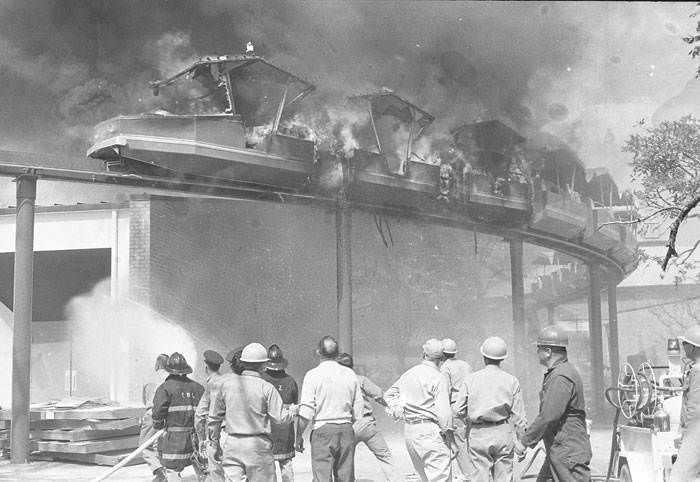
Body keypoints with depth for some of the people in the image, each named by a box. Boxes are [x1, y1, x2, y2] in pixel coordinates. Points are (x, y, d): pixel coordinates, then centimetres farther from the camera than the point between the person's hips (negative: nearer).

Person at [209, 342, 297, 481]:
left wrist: (215, 443, 23)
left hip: (232, 444, 3)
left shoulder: (227, 384, 4)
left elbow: (214, 417, 11)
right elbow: (280, 417, -7)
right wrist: (293, 410, 14)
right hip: (258, 444, -3)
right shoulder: (266, 388, -8)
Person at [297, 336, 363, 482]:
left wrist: (299, 436, 0)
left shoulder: (313, 375, -6)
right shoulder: (350, 374, 6)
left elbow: (306, 412, -10)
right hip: (347, 431, 4)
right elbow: (358, 412, 8)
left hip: (322, 431, -4)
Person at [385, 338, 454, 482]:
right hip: (430, 431, -7)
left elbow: (389, 395, 22)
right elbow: (443, 411, -16)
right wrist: (447, 432, -7)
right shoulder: (438, 377, -11)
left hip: (409, 431, 7)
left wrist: (397, 412, 16)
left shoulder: (408, 374, 12)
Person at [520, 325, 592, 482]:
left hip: (568, 453, -11)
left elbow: (548, 416, -25)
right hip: (557, 451, 11)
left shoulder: (561, 377, -20)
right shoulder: (555, 373, 14)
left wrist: (525, 441, -17)